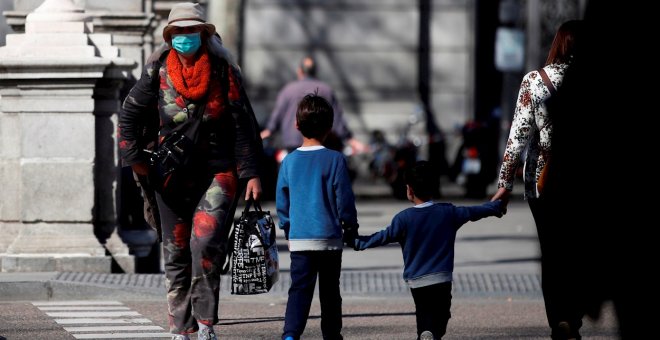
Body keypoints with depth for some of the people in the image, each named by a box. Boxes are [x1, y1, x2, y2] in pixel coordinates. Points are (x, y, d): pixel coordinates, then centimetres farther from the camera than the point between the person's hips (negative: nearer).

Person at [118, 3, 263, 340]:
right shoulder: (158, 70, 2)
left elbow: (243, 126, 0)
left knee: (206, 243, -19)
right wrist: (134, 157, 1)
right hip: (173, 173, 2)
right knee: (176, 252, 5)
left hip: (218, 172, -2)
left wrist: (251, 173, -5)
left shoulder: (223, 71, -2)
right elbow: (130, 114, 10)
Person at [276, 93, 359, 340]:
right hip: (329, 238, -2)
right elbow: (344, 199, -4)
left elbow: (282, 202, 9)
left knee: (299, 289, -3)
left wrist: (287, 229, 23)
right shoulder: (334, 160, -7)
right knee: (330, 292, 11)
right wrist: (351, 226, 11)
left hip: (299, 239, 2)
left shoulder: (289, 161, 2)